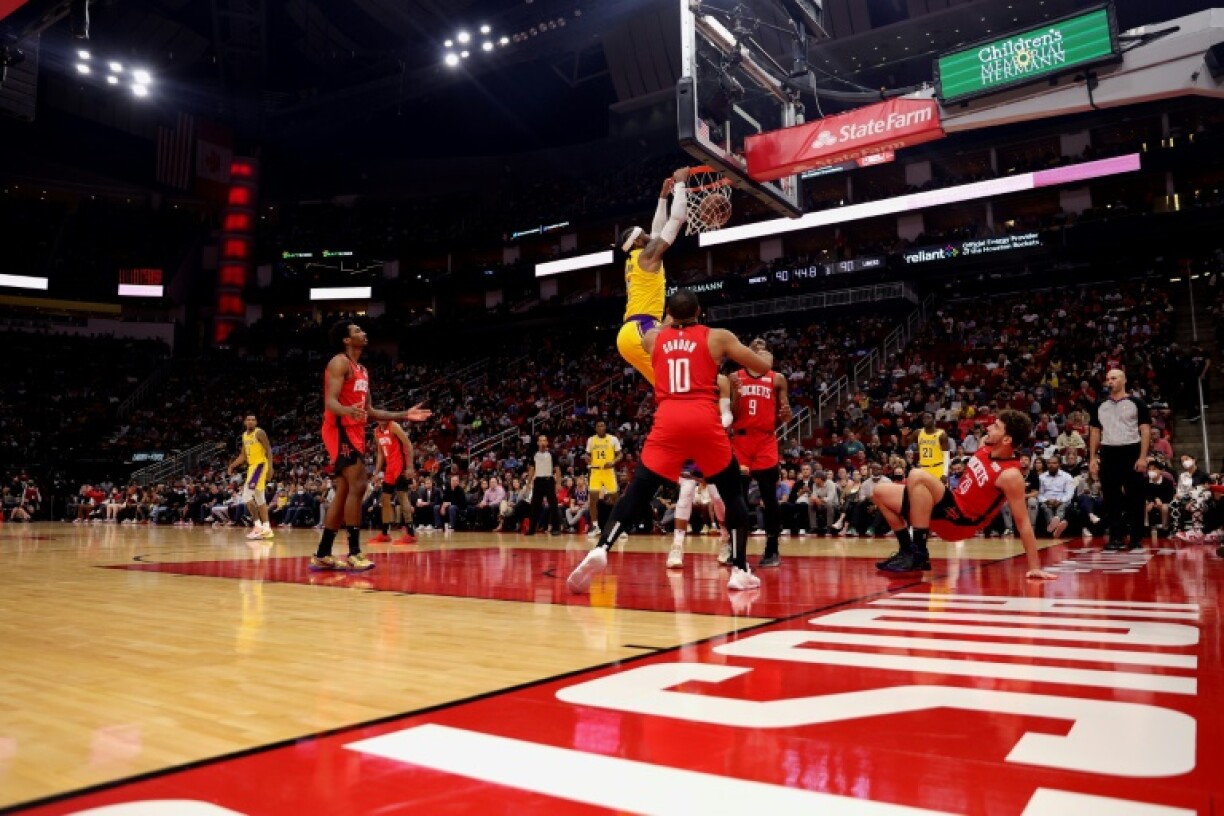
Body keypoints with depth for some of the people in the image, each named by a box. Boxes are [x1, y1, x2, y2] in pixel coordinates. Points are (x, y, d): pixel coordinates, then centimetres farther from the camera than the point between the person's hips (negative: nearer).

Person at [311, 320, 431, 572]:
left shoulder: (363, 370, 20)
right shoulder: (340, 363, -9)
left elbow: (369, 411, 22)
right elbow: (330, 401, -21)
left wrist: (404, 415, 18)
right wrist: (347, 411, -43)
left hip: (354, 433, 10)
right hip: (340, 431, -10)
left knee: (344, 493, 9)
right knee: (357, 487, -16)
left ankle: (322, 555, 15)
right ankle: (354, 554, -15)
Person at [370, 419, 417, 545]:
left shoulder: (394, 426, -11)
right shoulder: (376, 431, 13)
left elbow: (408, 445, -15)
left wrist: (409, 467, -21)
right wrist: (377, 471, 14)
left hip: (401, 466, -9)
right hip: (390, 467, 9)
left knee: (402, 497, -14)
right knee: (385, 499, 11)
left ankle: (410, 534, -14)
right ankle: (385, 534, 19)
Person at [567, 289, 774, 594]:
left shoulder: (654, 338, 18)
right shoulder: (717, 336, 13)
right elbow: (764, 367, 16)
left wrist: (670, 323, 51)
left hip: (668, 421, 1)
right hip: (705, 420, -1)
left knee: (636, 493, 6)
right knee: (733, 493, 16)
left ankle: (600, 550, -12)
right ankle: (740, 570, 11)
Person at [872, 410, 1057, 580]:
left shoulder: (1010, 475, -21)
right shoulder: (987, 445, 0)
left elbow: (1023, 522, -19)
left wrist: (1035, 567, -17)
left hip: (959, 521, -8)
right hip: (951, 506, 8)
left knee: (917, 476, -32)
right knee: (881, 493, 4)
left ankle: (919, 553, -22)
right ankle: (908, 550, 14)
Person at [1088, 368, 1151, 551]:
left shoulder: (1137, 403, 0)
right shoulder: (1099, 405, 11)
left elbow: (1145, 430, -4)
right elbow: (1095, 431, 13)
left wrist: (1143, 457, -12)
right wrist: (1092, 458, 6)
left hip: (1131, 452, -3)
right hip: (1108, 454, 4)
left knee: (1135, 497, 1)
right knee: (1111, 498, 5)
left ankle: (1135, 538, 10)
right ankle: (1116, 537, 11)